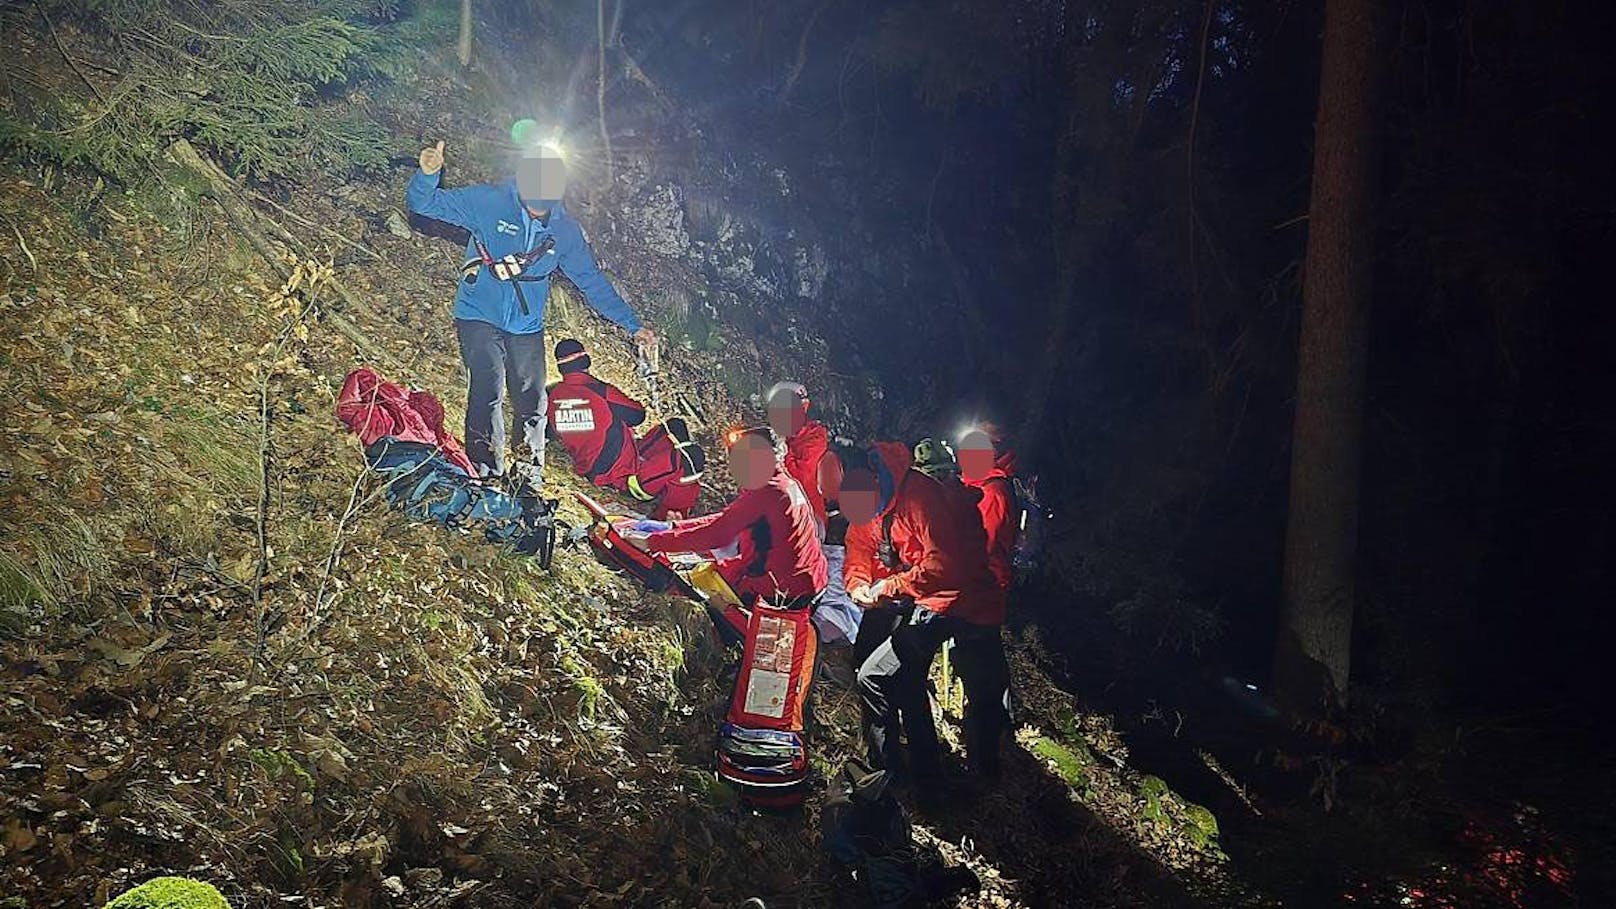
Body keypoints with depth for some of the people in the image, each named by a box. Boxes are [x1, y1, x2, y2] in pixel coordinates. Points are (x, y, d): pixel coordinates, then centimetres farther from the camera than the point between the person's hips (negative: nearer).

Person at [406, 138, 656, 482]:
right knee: (488, 392, -18)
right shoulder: (488, 202, -9)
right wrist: (428, 175, -33)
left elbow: (592, 281, 9)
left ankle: (530, 476, 15)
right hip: (479, 316, -3)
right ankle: (486, 473, -10)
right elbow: (424, 203, -9)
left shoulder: (565, 230, 0)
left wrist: (633, 325, 6)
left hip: (526, 326, 3)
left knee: (532, 403, 2)